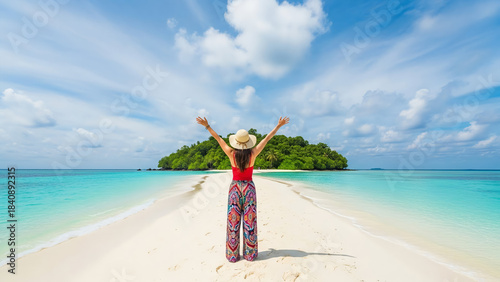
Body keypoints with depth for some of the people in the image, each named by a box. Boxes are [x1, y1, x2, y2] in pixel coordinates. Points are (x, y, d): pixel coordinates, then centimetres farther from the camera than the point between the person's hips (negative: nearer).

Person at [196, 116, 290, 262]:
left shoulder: (231, 154, -9)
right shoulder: (253, 154, -9)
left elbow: (218, 138, 1)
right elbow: (267, 138, -2)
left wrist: (207, 126, 12)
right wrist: (279, 125, 6)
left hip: (235, 187, 0)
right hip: (249, 188, 0)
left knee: (233, 221, 7)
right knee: (249, 221, 7)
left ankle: (232, 255, 17)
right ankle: (250, 254, 18)